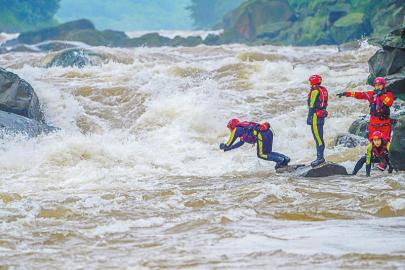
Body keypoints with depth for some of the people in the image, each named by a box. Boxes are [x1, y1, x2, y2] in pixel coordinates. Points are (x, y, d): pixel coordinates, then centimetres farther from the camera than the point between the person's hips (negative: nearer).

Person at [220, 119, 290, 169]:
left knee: (261, 154, -2)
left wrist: (223, 146, 38)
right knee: (268, 153, 17)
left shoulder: (236, 130, 12)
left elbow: (229, 144, 15)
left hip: (262, 135, -8)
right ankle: (285, 158, 0)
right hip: (269, 132, 8)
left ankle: (280, 160, -17)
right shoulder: (242, 127, 36)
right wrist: (227, 148, 56)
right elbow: (241, 142, 50)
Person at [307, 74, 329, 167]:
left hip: (316, 117, -10)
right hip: (322, 116, 10)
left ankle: (320, 157, -10)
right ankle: (320, 157, 18)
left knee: (318, 138, -9)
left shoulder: (315, 91, -14)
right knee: (319, 138, 14)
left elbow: (312, 106, -16)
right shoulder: (323, 90, 13)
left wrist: (309, 118, -13)